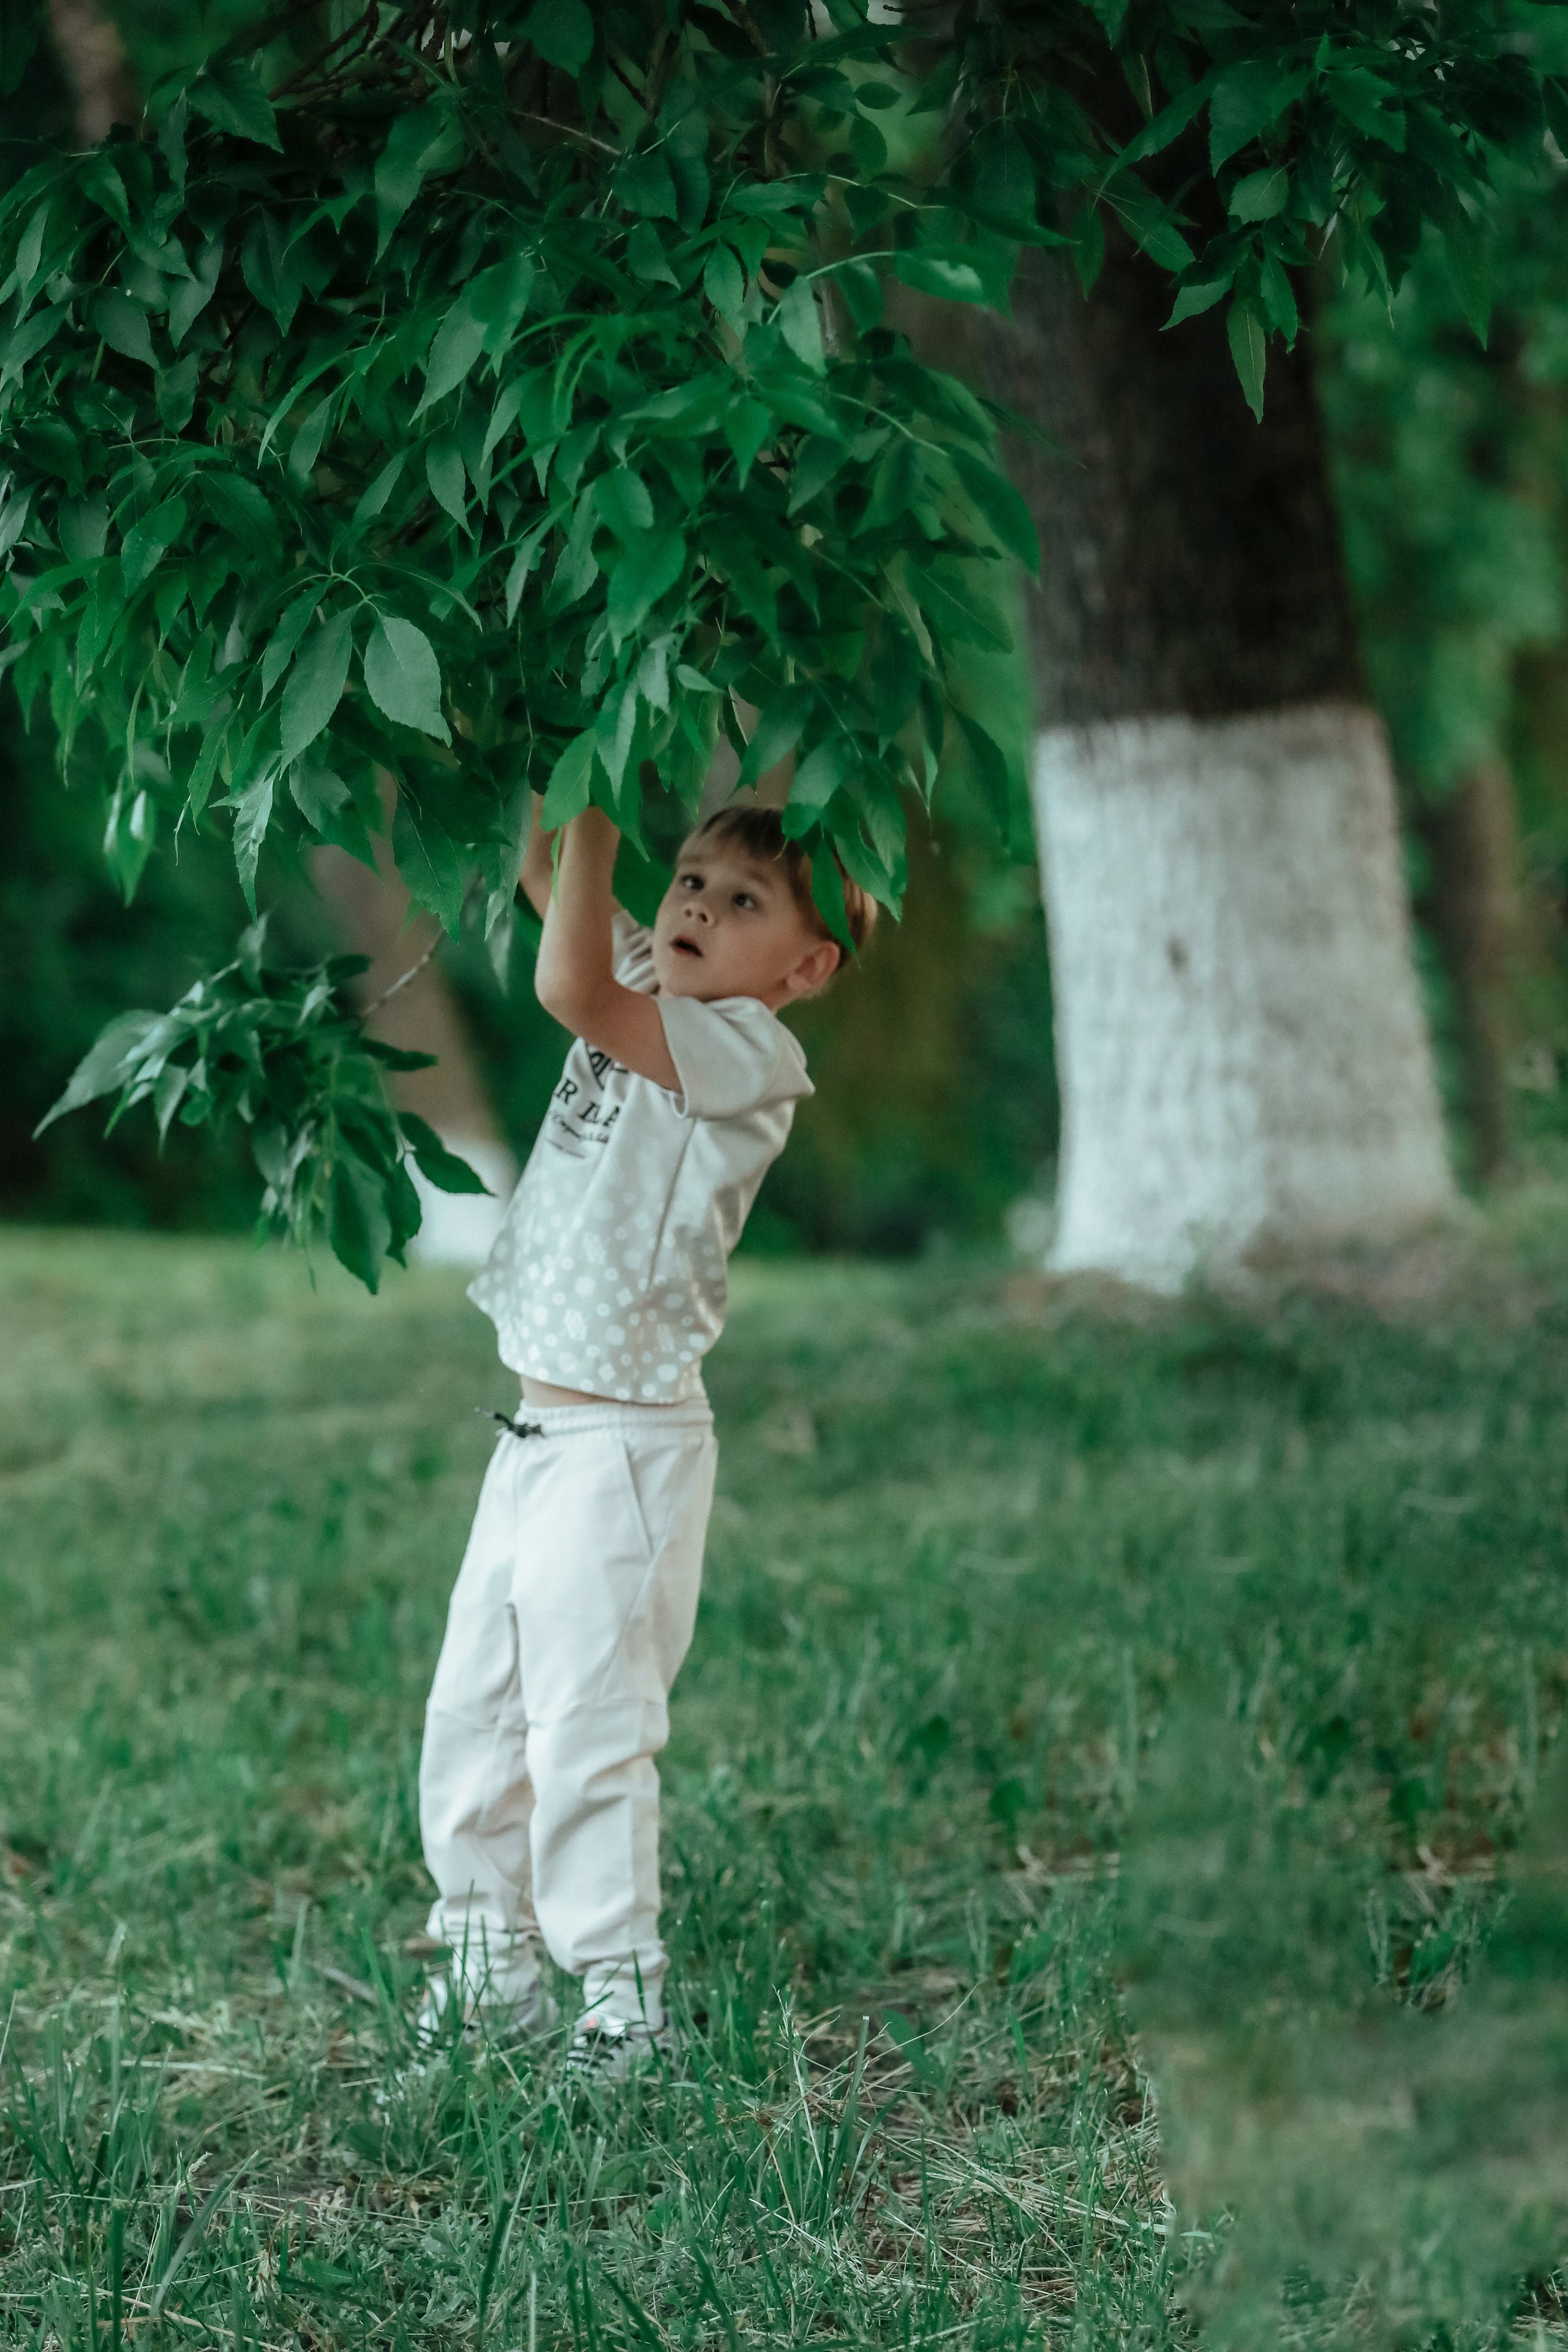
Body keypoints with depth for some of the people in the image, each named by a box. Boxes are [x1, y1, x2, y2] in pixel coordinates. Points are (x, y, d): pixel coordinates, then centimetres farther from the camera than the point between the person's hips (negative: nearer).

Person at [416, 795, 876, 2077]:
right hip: (538, 1430, 9)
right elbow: (548, 876, 15)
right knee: (471, 1714, 14)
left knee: (585, 1728, -8)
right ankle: (490, 1960, 26)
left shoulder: (751, 1052, -16)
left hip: (628, 1442, -9)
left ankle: (622, 2001, 1)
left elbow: (570, 988, -29)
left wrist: (598, 812, -24)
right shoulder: (651, 994, 9)